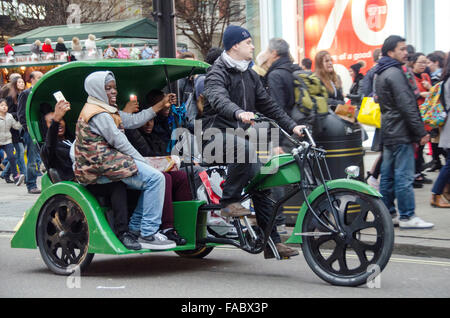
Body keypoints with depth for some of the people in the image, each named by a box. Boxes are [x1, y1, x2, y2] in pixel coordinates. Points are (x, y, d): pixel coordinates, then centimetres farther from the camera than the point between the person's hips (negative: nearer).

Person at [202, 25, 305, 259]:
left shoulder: (250, 75, 18)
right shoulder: (217, 73, -9)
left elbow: (267, 104, 19)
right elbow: (218, 99, -30)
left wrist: (292, 126, 8)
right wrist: (239, 113, -50)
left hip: (240, 135, 8)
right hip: (217, 134, -8)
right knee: (245, 148, -38)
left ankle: (272, 242, 3)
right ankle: (229, 202, -25)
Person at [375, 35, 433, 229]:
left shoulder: (381, 75, 17)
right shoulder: (394, 73, -15)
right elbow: (407, 106, -20)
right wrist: (421, 132, -18)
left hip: (388, 133, 10)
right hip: (401, 133, -10)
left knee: (388, 176, 12)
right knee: (404, 176, -7)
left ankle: (388, 213, 17)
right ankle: (407, 217, -5)